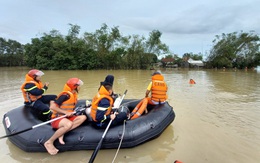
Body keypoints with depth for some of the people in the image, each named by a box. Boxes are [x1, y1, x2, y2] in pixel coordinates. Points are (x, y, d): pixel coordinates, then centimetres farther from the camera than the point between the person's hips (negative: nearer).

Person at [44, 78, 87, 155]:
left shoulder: (73, 95, 8)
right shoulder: (66, 95, -19)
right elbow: (52, 107, -23)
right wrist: (65, 112, -22)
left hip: (67, 118, 8)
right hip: (57, 118, -8)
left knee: (83, 117, -11)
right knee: (69, 124, -38)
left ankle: (61, 133, -15)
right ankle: (49, 142, -18)